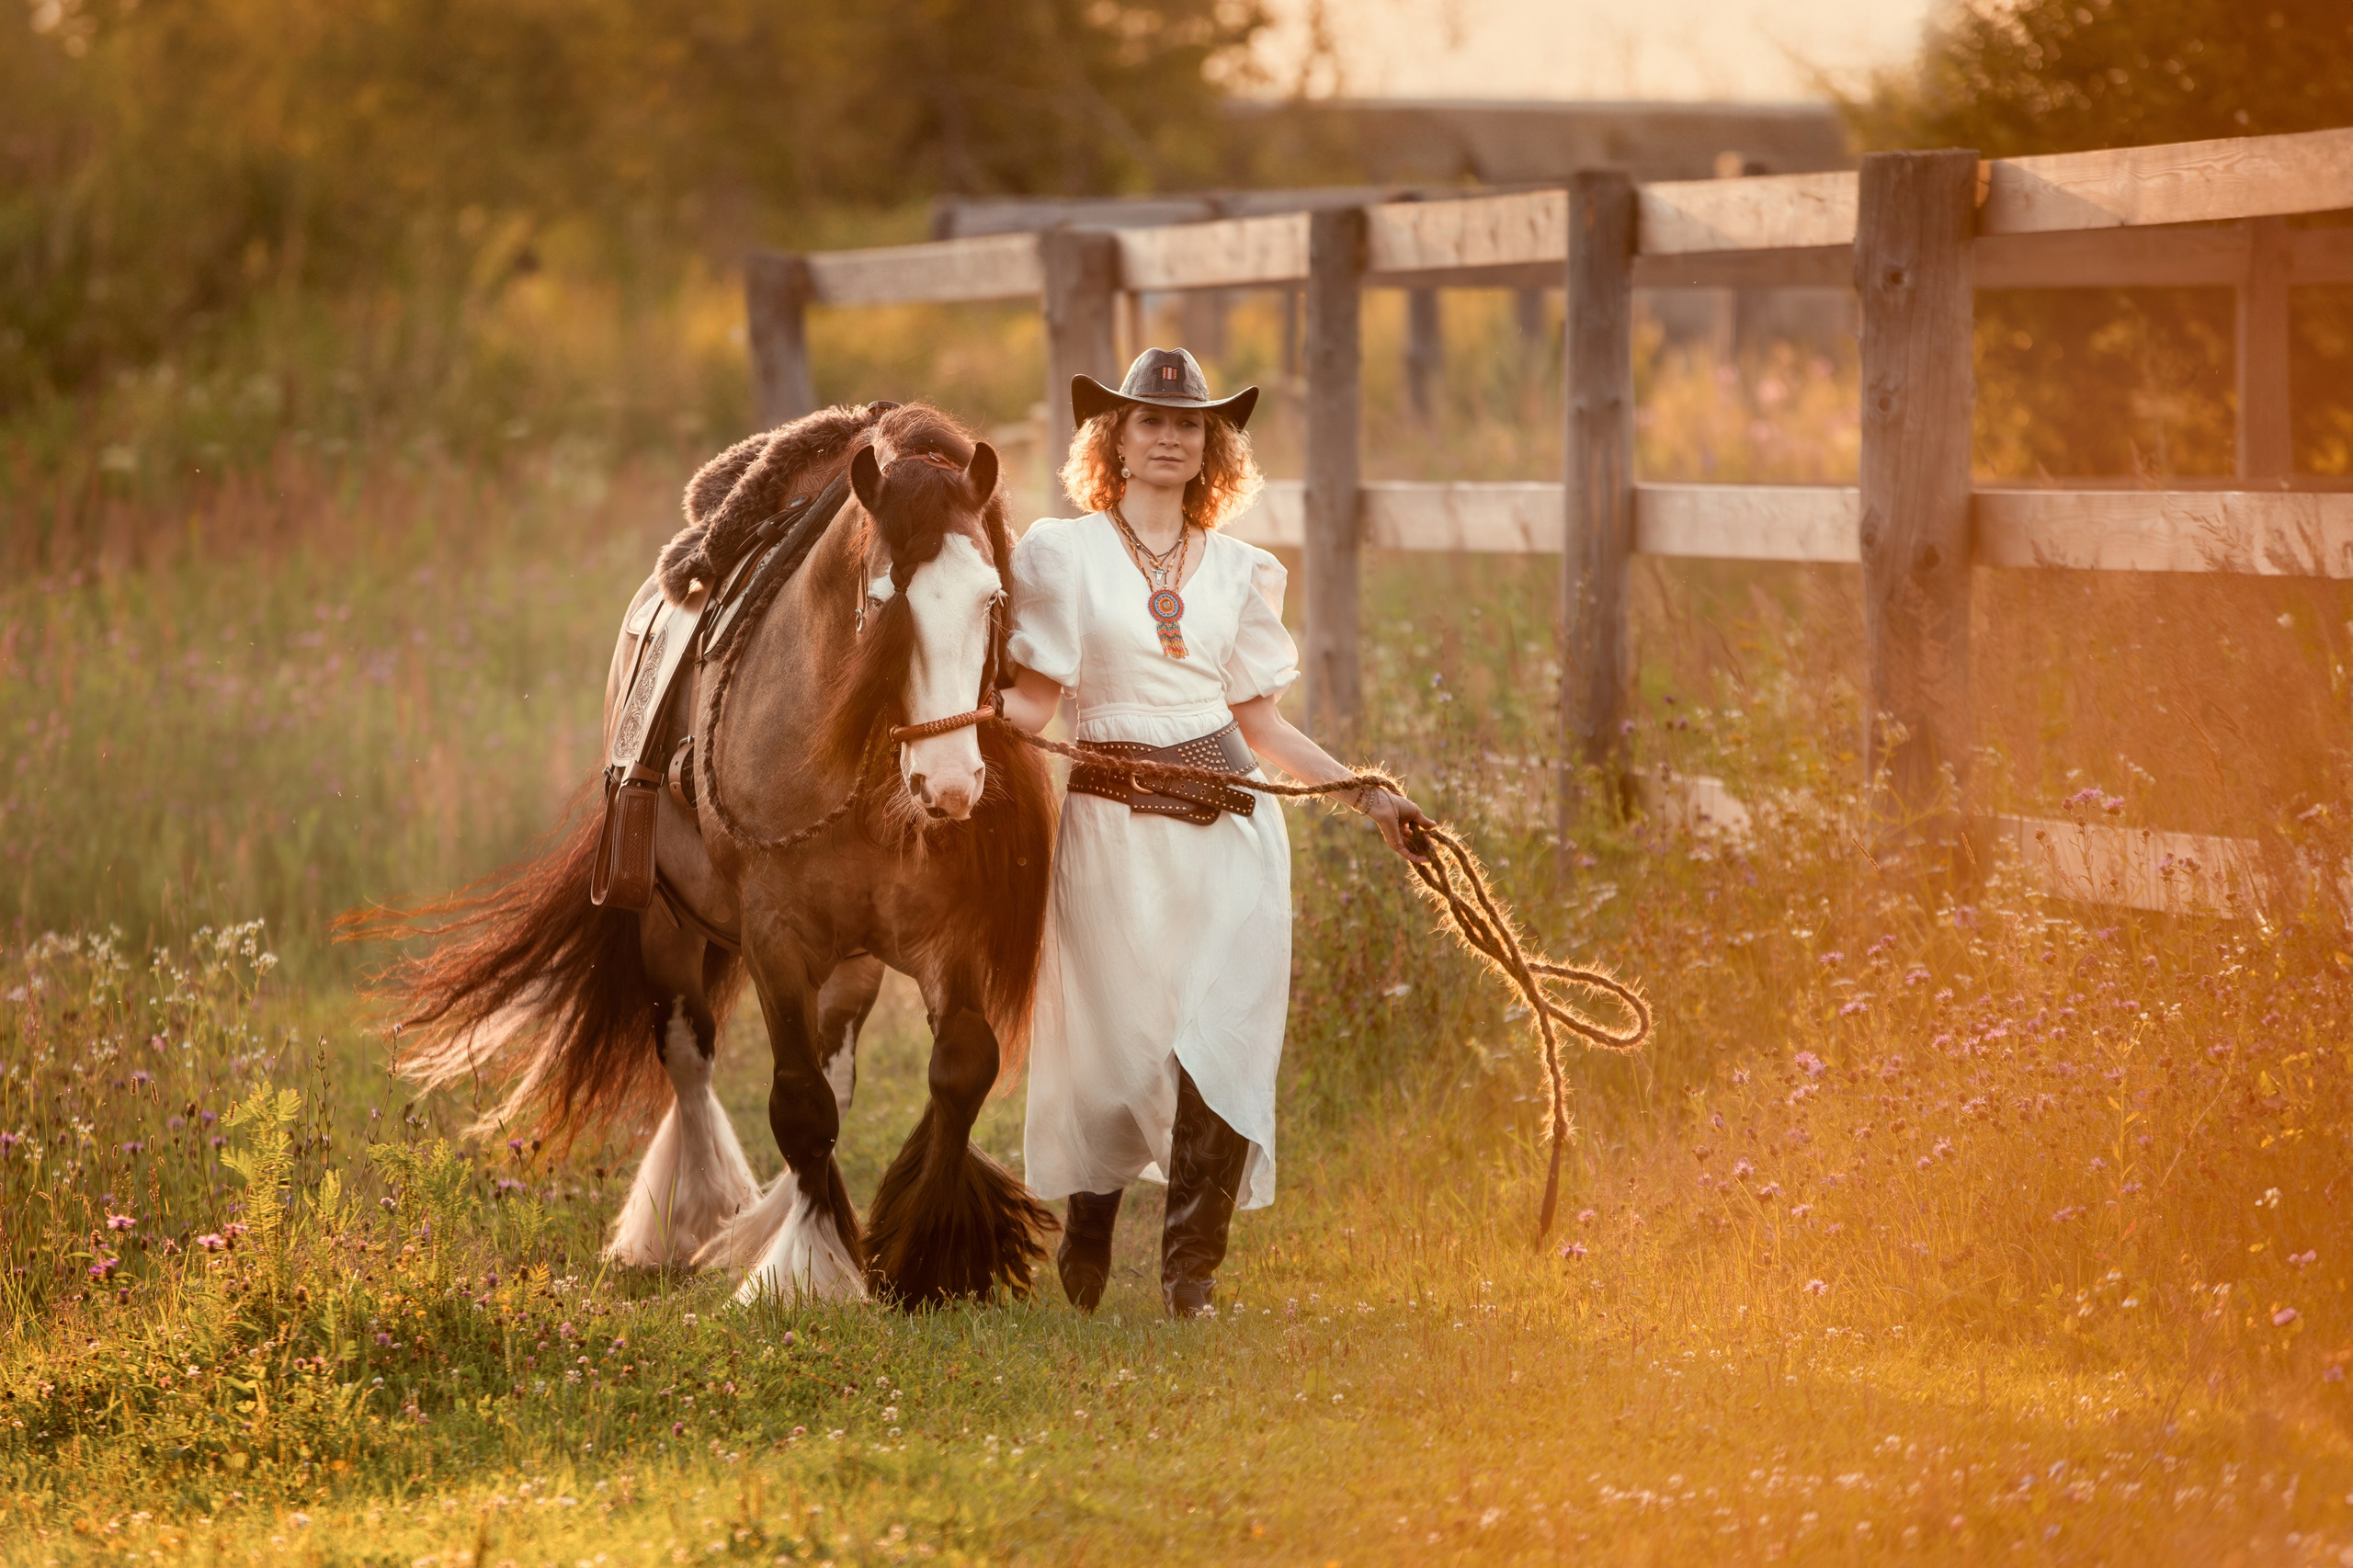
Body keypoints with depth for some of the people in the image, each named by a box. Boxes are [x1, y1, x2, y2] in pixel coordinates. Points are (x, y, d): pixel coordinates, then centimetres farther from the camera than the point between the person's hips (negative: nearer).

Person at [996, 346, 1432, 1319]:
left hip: (1230, 820, 2)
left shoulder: (1238, 571, 12)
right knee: (1117, 1045, 1)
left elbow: (1262, 723, 15)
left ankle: (1190, 1273, -1)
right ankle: (1084, 1254, 26)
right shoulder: (1066, 554, 4)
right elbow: (1034, 705, 0)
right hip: (1117, 822, -2)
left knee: (1227, 1046, -9)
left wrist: (1368, 799, 9)